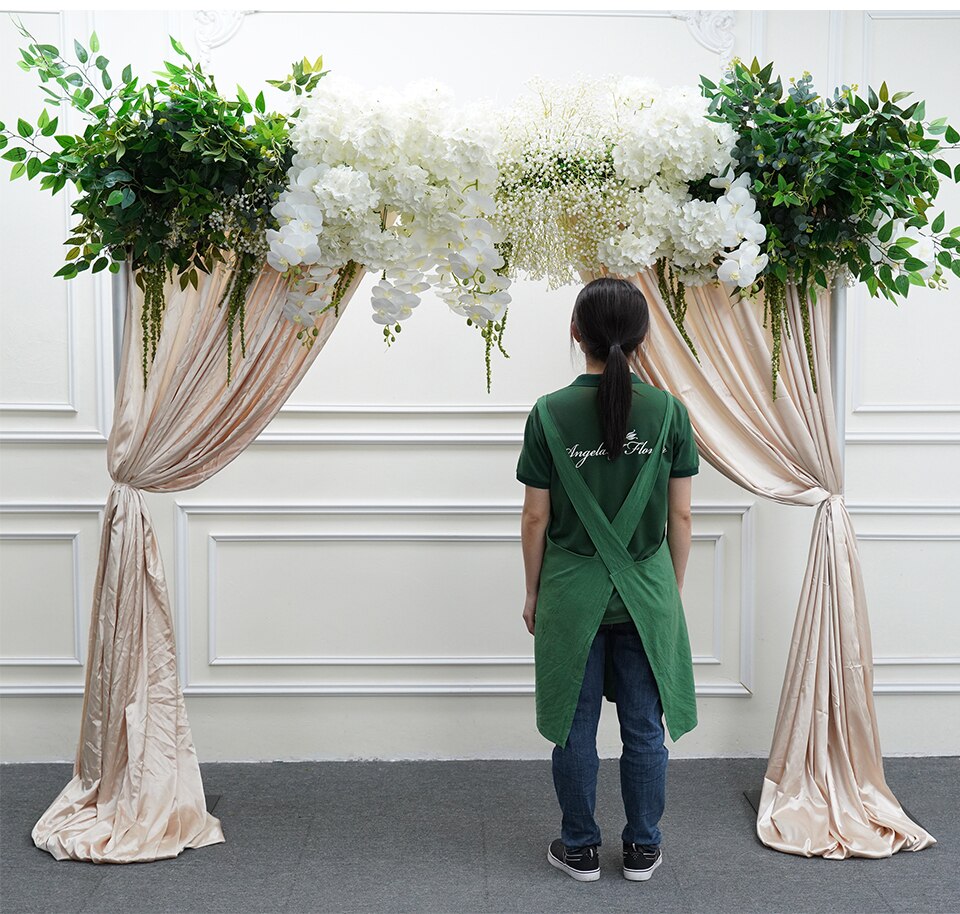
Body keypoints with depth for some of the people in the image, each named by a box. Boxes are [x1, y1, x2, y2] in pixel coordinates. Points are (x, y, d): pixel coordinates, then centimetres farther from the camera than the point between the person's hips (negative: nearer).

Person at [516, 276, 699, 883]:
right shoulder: (669, 412, -7)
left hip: (572, 593, -1)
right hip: (646, 593, 1)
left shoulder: (551, 414, -10)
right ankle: (643, 850, 25)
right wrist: (674, 590, 11)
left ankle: (581, 850, 24)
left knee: (576, 729, 12)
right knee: (645, 729, 13)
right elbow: (680, 516, -2)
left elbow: (536, 519, -5)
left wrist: (533, 592, 8)